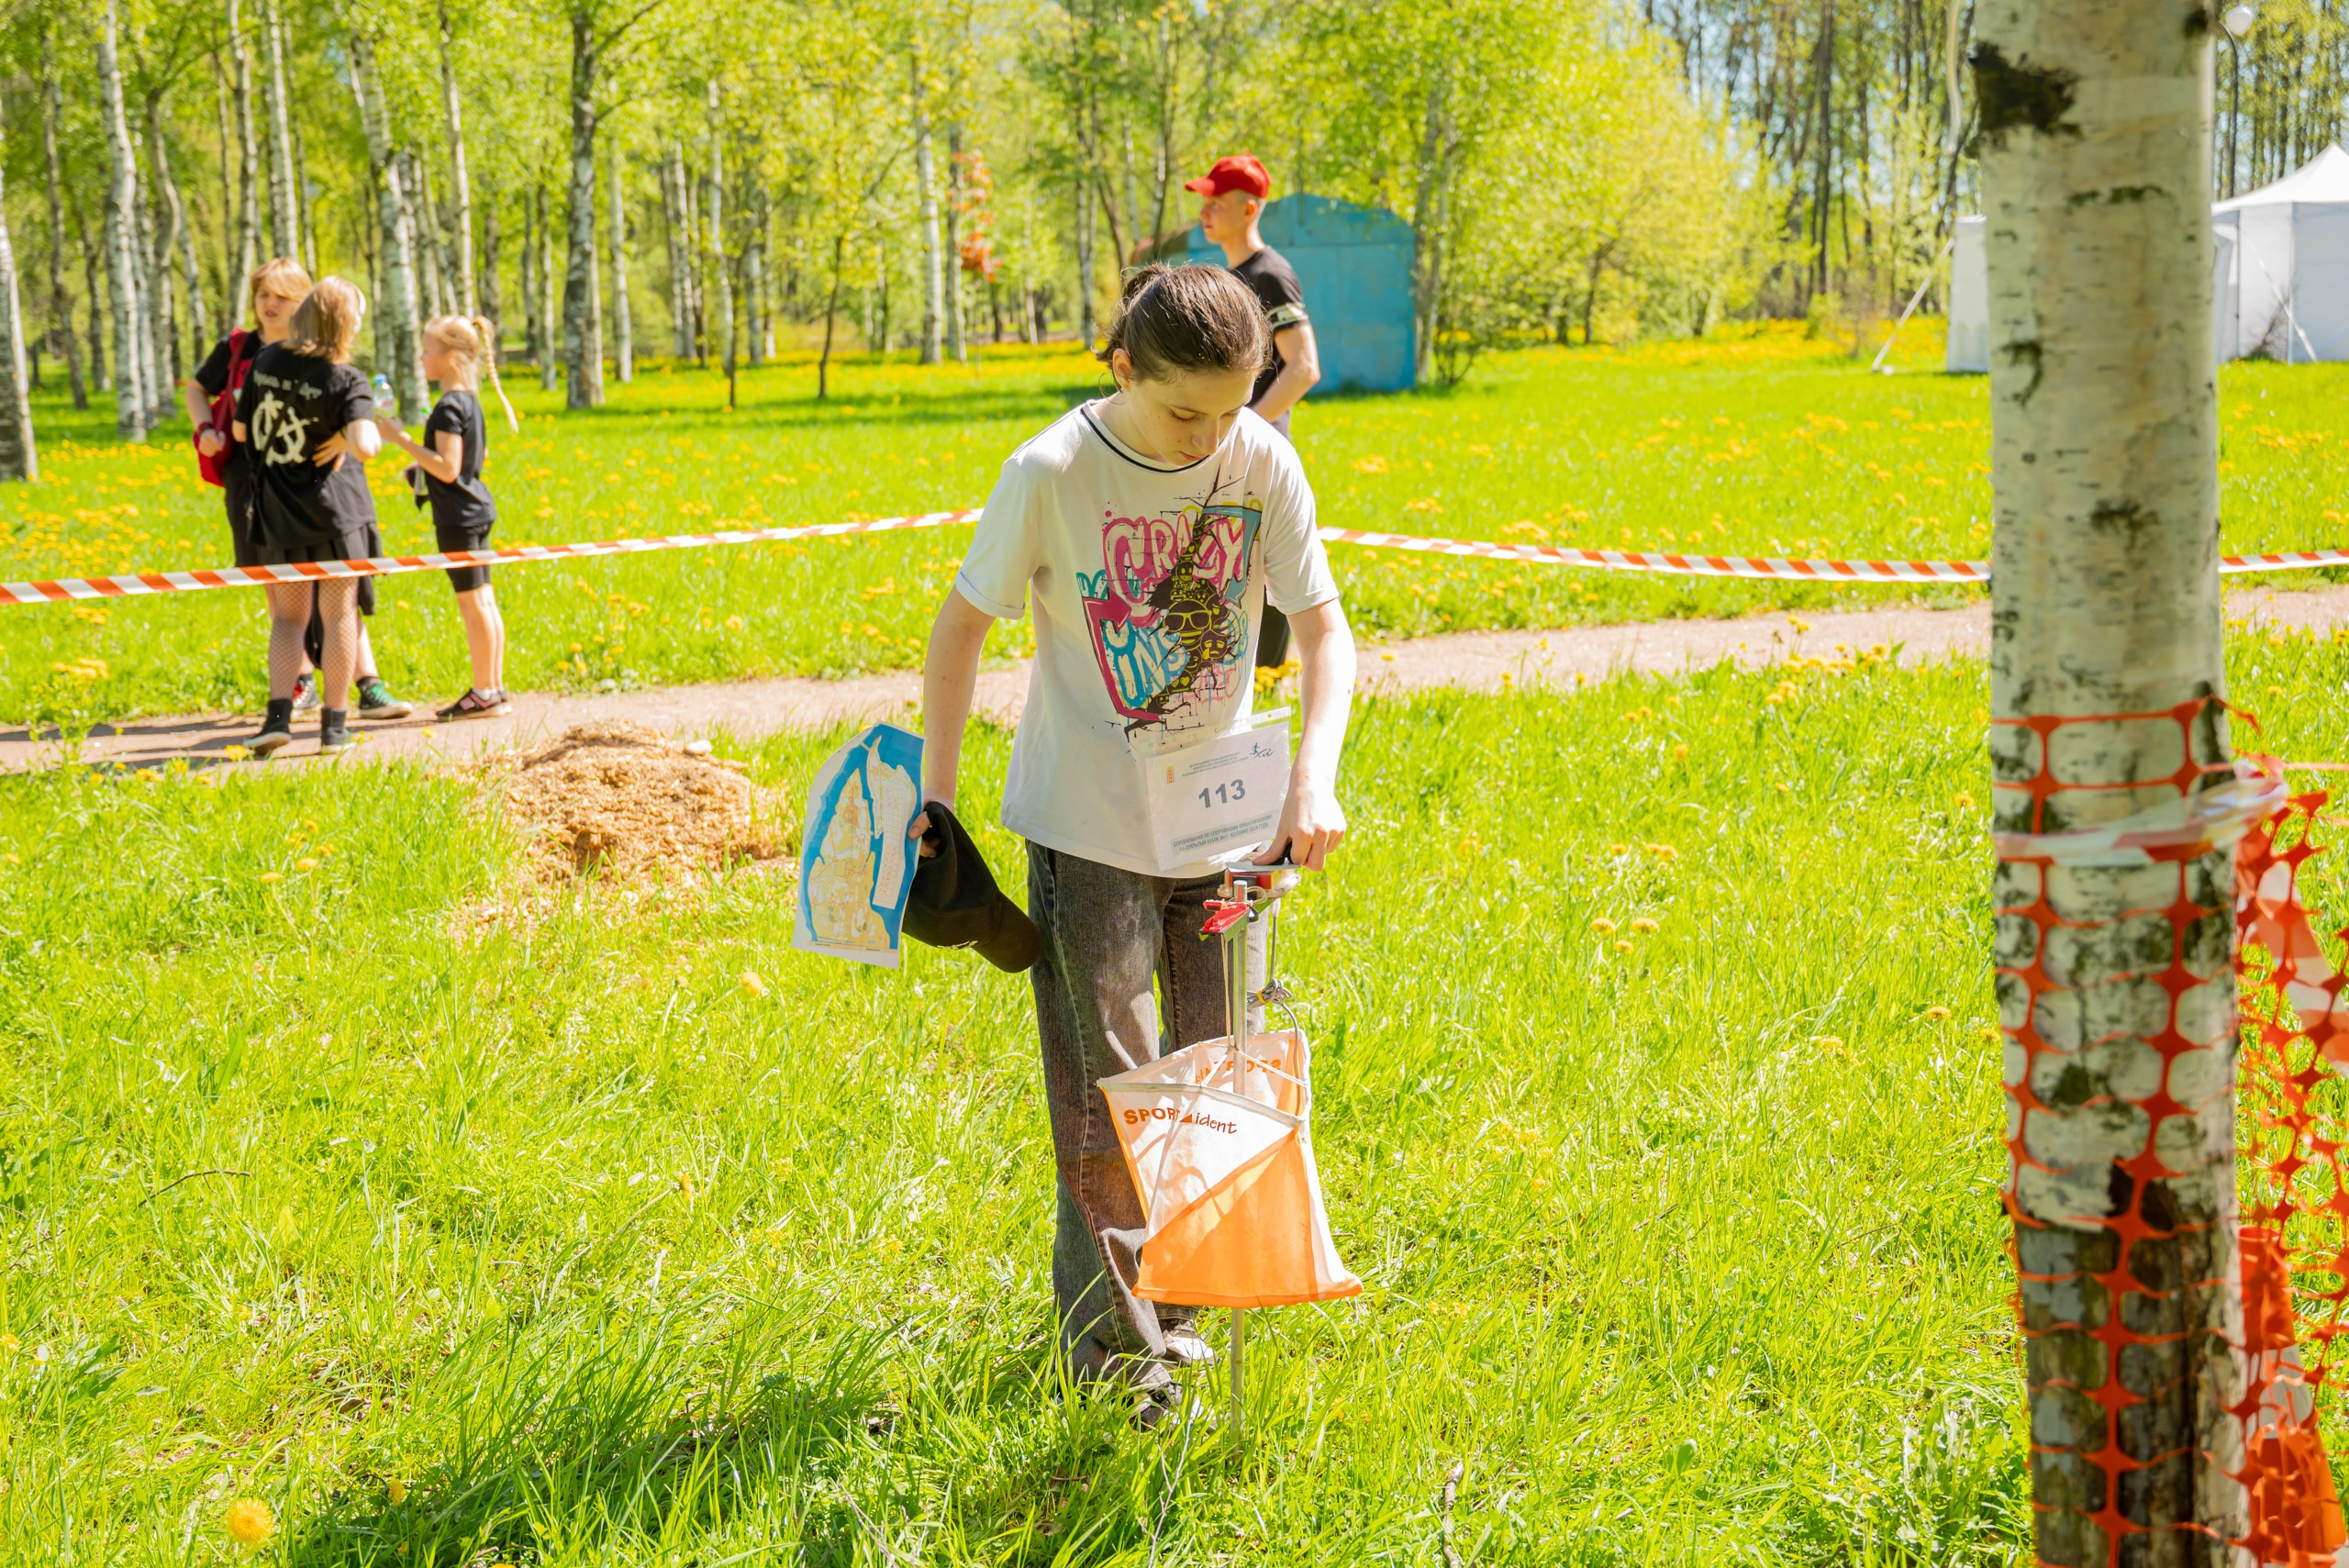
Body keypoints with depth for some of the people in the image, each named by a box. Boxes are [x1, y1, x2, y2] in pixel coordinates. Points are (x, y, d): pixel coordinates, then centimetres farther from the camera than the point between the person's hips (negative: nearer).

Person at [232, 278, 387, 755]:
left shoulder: (266, 361, 2)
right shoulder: (347, 381, -11)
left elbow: (240, 432, 10)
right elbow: (364, 446, -25)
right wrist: (374, 432, -4)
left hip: (277, 515, 3)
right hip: (337, 513, -3)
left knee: (288, 619, 12)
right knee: (339, 616, 7)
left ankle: (279, 713, -5)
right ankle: (334, 724, 9)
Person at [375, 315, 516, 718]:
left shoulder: (449, 407, -18)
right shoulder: (470, 400, 10)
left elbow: (447, 469, -23)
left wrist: (402, 439, -22)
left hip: (457, 515, -9)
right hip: (477, 510, 9)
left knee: (472, 602, -4)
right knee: (483, 601, 12)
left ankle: (484, 693, 1)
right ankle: (495, 689, 16)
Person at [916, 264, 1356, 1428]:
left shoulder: (1266, 466, -7)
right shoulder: (1052, 473, -14)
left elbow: (1325, 629, -2)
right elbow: (964, 623, -3)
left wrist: (1313, 776, -17)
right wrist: (934, 793, -4)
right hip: (1089, 828, -3)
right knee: (1107, 1088, -1)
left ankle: (1175, 1298, 31)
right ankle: (1113, 1340, 13)